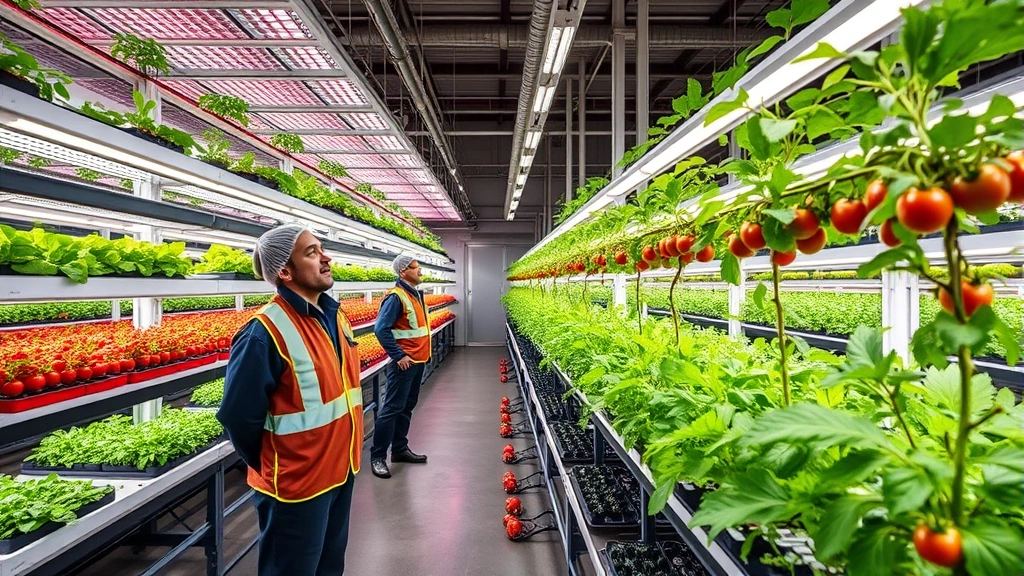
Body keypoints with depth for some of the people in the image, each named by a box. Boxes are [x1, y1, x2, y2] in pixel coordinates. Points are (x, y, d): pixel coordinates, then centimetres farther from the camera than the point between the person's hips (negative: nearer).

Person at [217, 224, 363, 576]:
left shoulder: (333, 315, 1)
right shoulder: (265, 333, -24)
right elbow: (238, 416, -19)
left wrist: (345, 456, 14)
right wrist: (268, 467, -3)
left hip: (341, 470, 7)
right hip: (296, 484, -7)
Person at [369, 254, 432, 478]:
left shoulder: (416, 294, 12)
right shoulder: (396, 297, -16)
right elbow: (381, 328, -22)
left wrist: (424, 352, 14)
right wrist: (398, 356, -20)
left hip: (418, 360, 9)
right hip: (405, 362, -9)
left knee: (407, 407, 16)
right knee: (392, 408, -2)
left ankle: (400, 449, 28)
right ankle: (377, 457, 9)